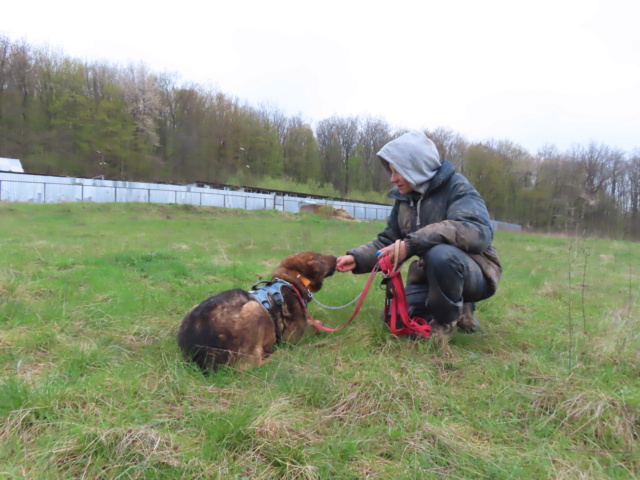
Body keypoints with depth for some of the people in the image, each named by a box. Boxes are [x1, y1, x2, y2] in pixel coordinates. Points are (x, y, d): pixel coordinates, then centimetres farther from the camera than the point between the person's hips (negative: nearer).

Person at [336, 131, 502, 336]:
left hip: (475, 273, -6)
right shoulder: (404, 199, 3)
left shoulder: (455, 186, -17)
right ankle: (456, 308, 13)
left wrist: (411, 244, -38)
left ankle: (445, 319, -10)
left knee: (440, 253, -36)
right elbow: (387, 240, 8)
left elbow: (478, 232, -33)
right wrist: (356, 258, -11)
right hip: (432, 276, 7)